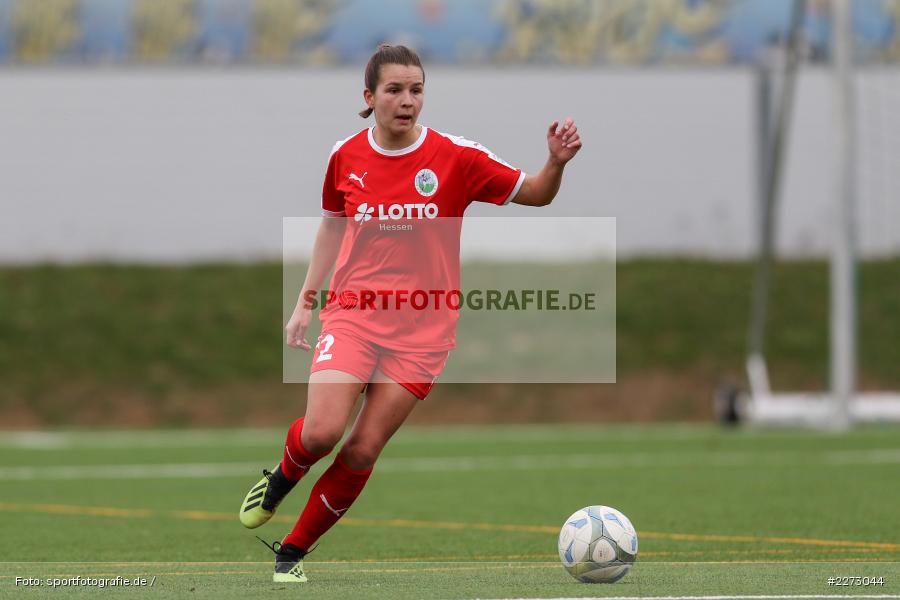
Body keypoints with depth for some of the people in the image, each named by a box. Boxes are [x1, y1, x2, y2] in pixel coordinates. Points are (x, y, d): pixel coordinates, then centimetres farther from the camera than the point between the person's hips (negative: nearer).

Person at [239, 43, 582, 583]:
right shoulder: (346, 157, 1)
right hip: (353, 313, 1)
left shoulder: (456, 157, -6)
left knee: (363, 450, -4)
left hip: (422, 326, -1)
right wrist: (307, 300, 16)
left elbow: (535, 195, 0)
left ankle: (294, 550, 14)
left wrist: (556, 163, -21)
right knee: (321, 431, -19)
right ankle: (282, 477, 16)